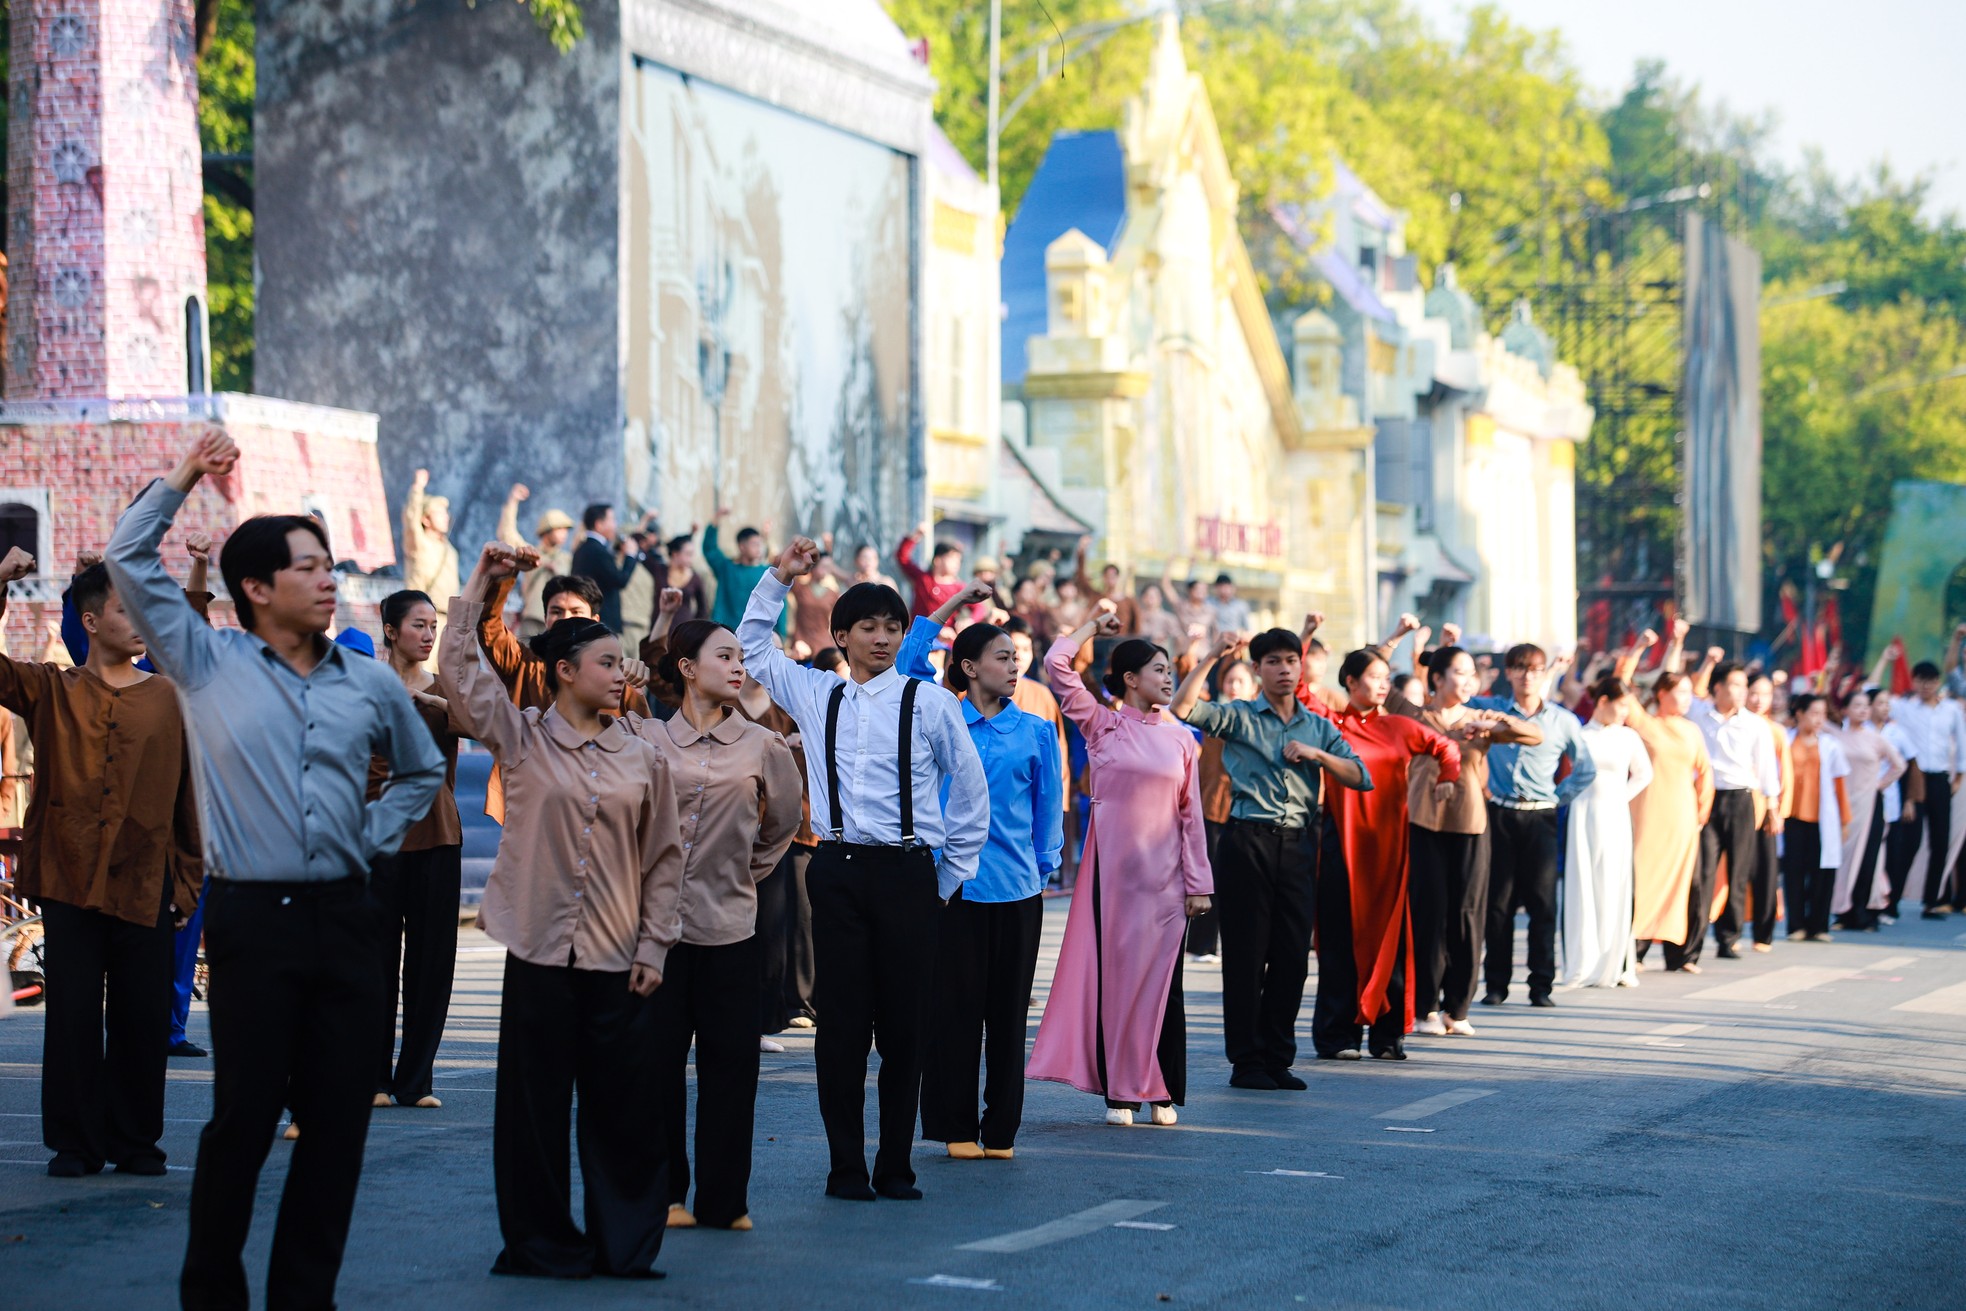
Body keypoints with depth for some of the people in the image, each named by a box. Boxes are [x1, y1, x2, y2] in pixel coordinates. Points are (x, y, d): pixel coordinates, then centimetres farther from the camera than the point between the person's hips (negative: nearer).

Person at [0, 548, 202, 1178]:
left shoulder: (168, 698, 6)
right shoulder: (51, 690, 7)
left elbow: (190, 797, 8)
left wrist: (188, 882, 6)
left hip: (145, 887, 1)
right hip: (68, 882, 0)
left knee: (142, 1018, 3)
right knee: (73, 1014, 1)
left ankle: (135, 1140, 15)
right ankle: (74, 1142, 10)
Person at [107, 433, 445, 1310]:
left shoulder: (370, 685, 11)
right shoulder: (208, 664, 4)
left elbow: (422, 771, 27)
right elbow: (129, 562, 1)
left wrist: (373, 834, 12)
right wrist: (181, 480, -1)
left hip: (344, 917, 3)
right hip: (252, 917, -3)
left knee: (338, 1116, 3)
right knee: (244, 1115, -2)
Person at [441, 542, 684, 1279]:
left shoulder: (643, 760, 7)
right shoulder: (521, 739, 3)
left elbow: (664, 858, 9)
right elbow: (457, 670, -5)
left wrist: (653, 947, 3)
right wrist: (478, 587, -6)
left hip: (618, 960, 1)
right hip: (539, 950, -1)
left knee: (624, 1106, 3)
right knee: (535, 1105, 3)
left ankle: (624, 1243, 13)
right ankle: (543, 1242, 14)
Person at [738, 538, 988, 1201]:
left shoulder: (928, 702, 2)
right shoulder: (815, 694, 9)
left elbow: (971, 791, 8)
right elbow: (751, 648, 22)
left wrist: (953, 874, 8)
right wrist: (779, 578, 13)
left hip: (906, 873, -2)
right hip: (838, 870, 2)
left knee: (904, 1022, 1)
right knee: (842, 1021, 1)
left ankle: (895, 1165, 10)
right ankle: (846, 1166, 8)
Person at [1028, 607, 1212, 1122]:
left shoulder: (1180, 738, 8)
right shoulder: (1101, 723, 2)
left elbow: (1191, 814, 8)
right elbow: (1056, 663, -5)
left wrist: (1198, 882, 4)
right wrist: (1093, 626, 8)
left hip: (1164, 872, 2)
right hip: (1112, 866, -2)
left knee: (1161, 977, 3)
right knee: (1113, 971, 0)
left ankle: (1161, 1090, 8)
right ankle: (1119, 1090, 5)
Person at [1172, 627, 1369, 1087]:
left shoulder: (1319, 727, 17)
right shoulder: (1238, 718, 6)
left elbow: (1361, 778, 9)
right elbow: (1182, 708, -11)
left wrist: (1316, 755, -4)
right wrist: (1213, 656, -13)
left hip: (1297, 845, 4)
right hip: (1247, 842, -4)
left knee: (1292, 954, 4)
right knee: (1246, 954, -2)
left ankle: (1278, 1058, 13)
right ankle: (1246, 1061, 4)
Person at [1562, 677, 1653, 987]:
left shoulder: (1629, 737, 6)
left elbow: (1644, 774, 17)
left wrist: (1624, 795, 6)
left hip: (1615, 818, 2)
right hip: (1583, 815, -2)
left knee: (1615, 891, 2)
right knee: (1582, 889, -2)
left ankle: (1614, 965, 8)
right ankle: (1583, 965, 2)